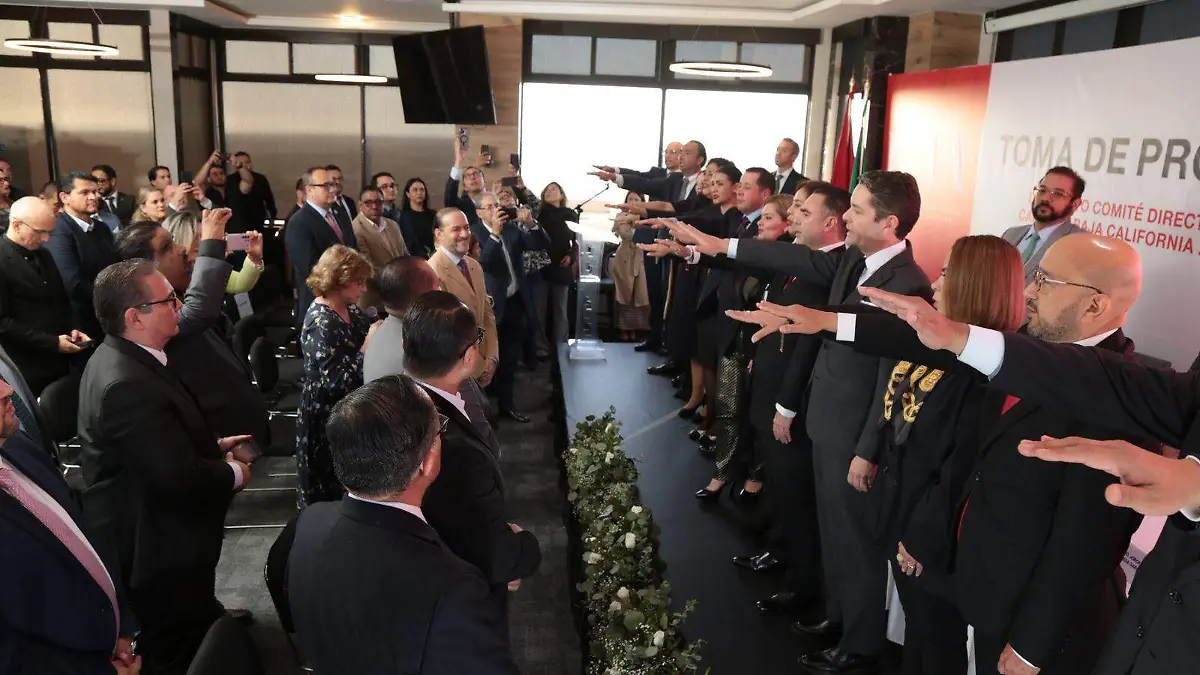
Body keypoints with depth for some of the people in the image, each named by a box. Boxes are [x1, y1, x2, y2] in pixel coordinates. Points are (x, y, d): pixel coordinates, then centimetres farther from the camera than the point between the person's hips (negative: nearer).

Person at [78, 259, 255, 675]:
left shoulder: (124, 358, 3)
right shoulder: (126, 385, -31)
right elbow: (180, 477, -33)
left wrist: (213, 445, 4)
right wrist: (233, 474, -15)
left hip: (156, 540, 10)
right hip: (160, 554, -10)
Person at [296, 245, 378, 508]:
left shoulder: (349, 308, 1)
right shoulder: (321, 323, -24)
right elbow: (337, 383, -29)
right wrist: (366, 347, -29)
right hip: (328, 418, -8)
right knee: (332, 488, 10)